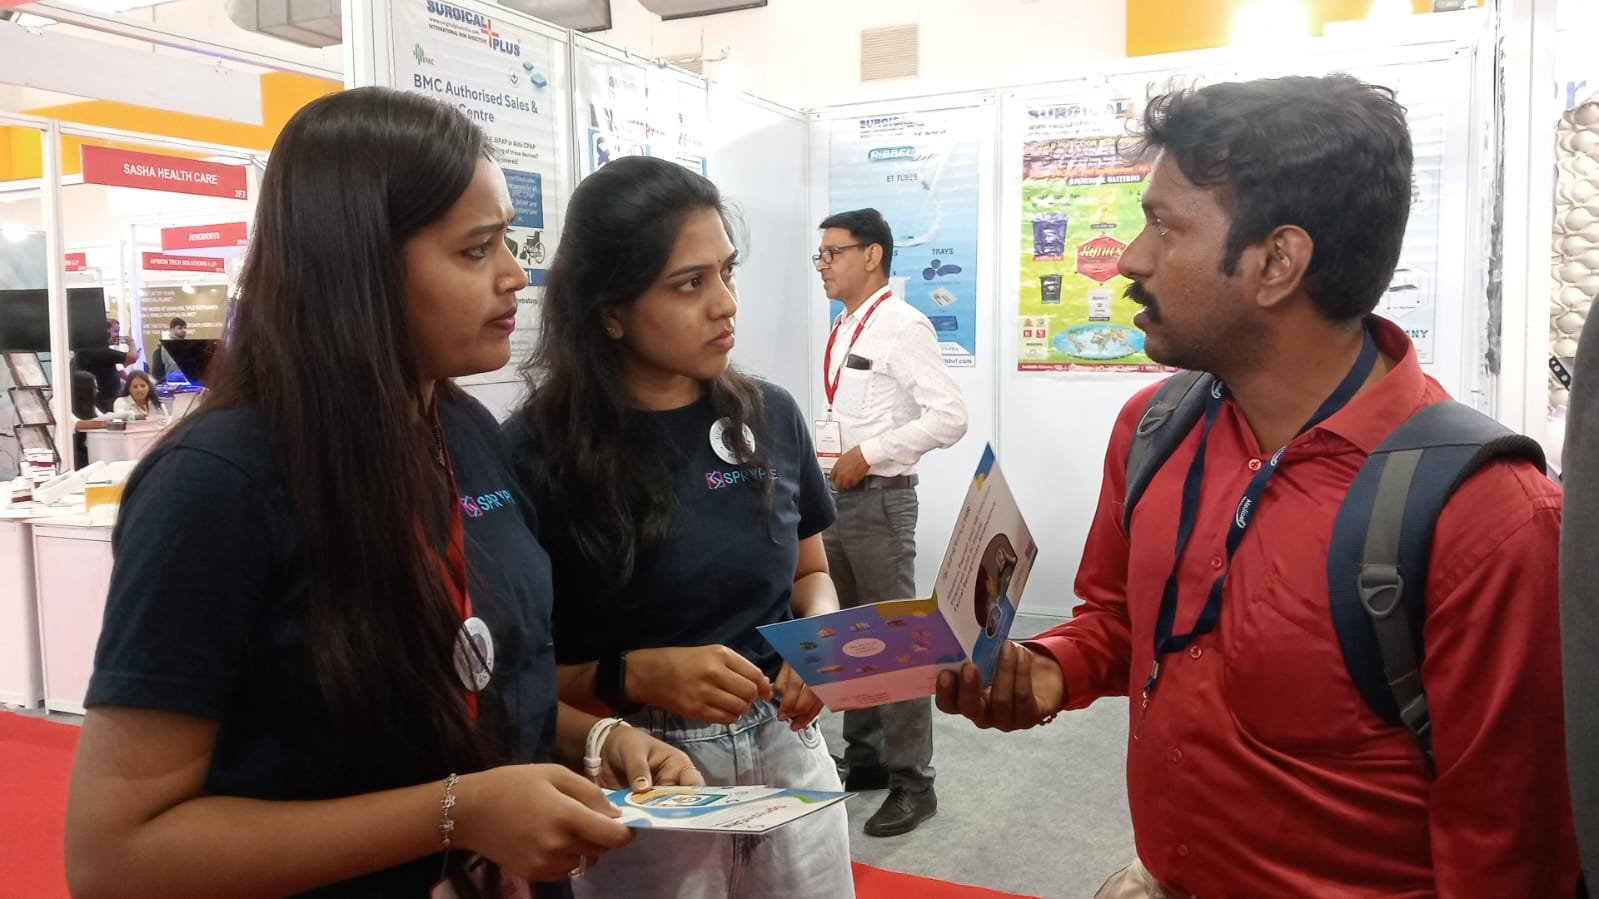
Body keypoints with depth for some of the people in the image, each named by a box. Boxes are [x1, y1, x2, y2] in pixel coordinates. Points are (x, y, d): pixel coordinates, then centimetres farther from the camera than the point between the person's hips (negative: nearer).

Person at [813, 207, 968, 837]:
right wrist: (810, 443, 6)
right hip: (837, 497, 9)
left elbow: (949, 417, -21)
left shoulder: (902, 325, -14)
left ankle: (912, 784, 10)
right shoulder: (842, 331, 12)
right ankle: (864, 758, 31)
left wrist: (868, 455, -21)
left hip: (879, 499, -9)